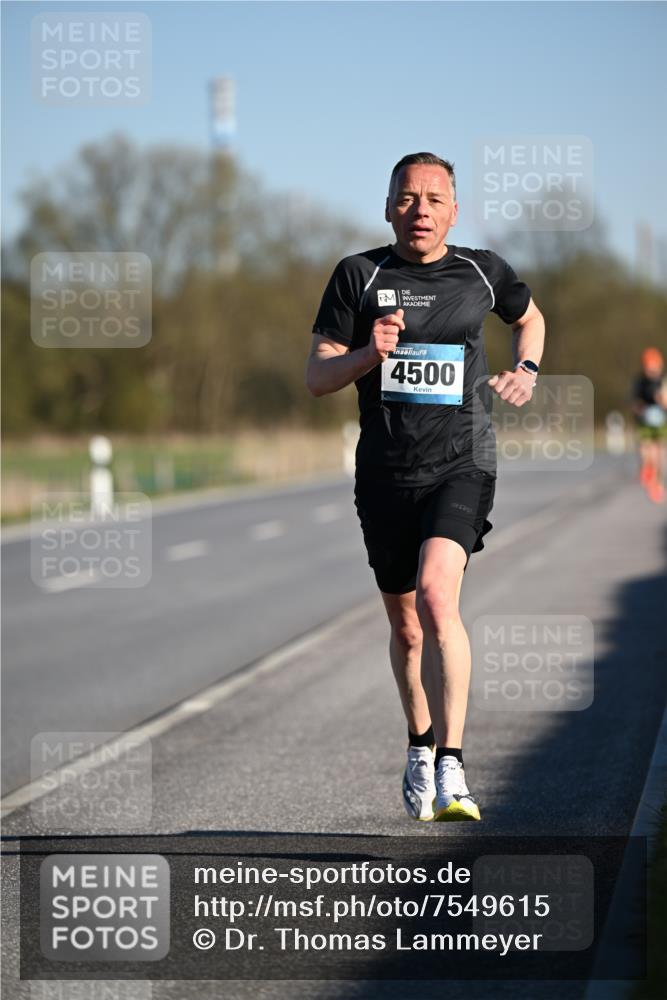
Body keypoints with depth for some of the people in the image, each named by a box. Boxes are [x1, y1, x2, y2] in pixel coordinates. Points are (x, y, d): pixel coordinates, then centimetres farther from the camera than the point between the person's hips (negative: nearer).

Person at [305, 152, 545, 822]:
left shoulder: (481, 271, 4)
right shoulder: (358, 275, 2)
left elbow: (529, 317, 27)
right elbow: (316, 377, 0)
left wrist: (525, 371, 9)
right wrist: (370, 354, -18)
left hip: (462, 466, -2)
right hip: (385, 473, 2)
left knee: (436, 597, -25)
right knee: (405, 625, 13)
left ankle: (451, 768, -27)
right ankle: (419, 747, 39)